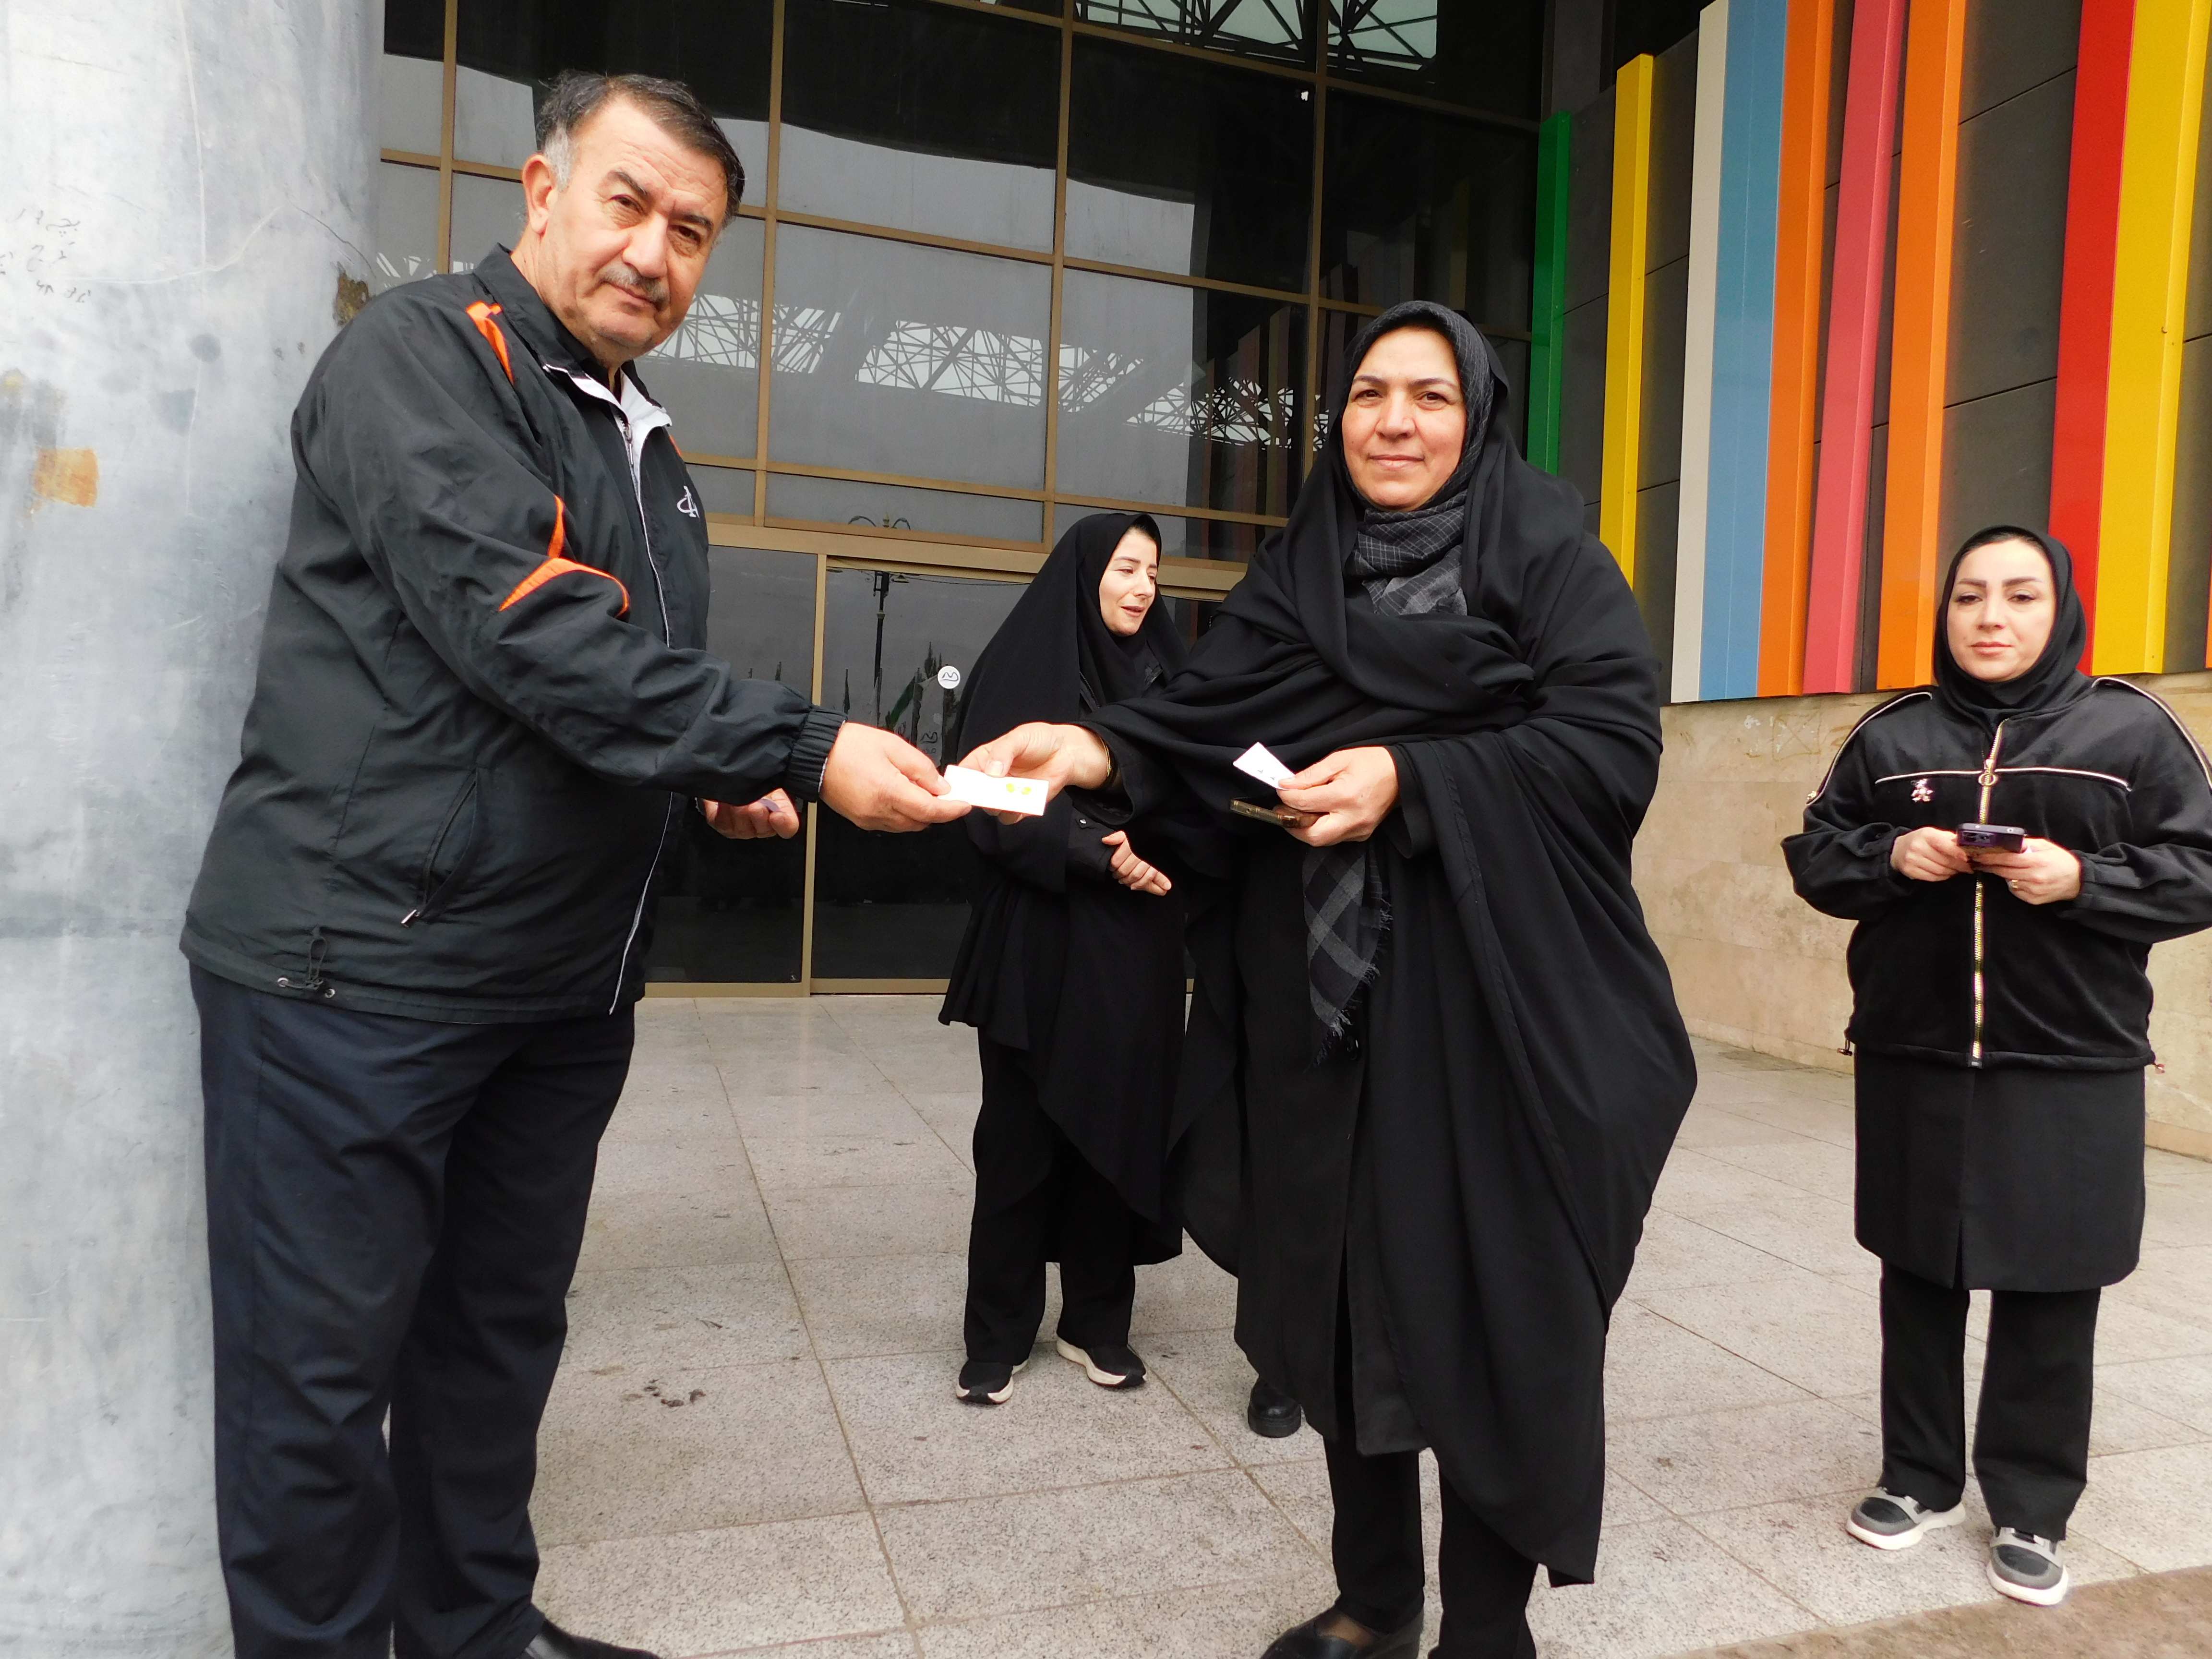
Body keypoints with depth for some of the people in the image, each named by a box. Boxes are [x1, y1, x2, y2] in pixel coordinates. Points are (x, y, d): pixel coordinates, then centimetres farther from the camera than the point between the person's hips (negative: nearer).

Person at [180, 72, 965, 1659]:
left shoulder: (646, 449, 16)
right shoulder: (421, 354, -9)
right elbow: (525, 629, -24)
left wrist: (727, 783, 7)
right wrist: (804, 747, -25)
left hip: (563, 977, 8)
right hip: (358, 962, -7)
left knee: (501, 1331, 18)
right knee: (321, 1365, 4)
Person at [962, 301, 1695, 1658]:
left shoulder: (1550, 556, 1)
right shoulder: (1296, 576, 12)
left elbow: (1616, 743, -11)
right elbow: (1208, 720, -3)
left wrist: (1410, 778, -21)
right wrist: (1099, 749, -24)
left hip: (1491, 1000, -3)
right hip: (1325, 1007, 4)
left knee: (1492, 1312, 3)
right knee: (1343, 1292, 11)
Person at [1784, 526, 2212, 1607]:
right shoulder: (1890, 736, 5)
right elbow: (1815, 857, 7)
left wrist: (2082, 878, -18)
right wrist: (1890, 856, -12)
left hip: (2070, 1069, -2)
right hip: (1913, 1059, 2)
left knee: (2050, 1298, 6)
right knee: (1918, 1277, 12)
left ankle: (2032, 1510, 23)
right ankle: (1920, 1477, 29)